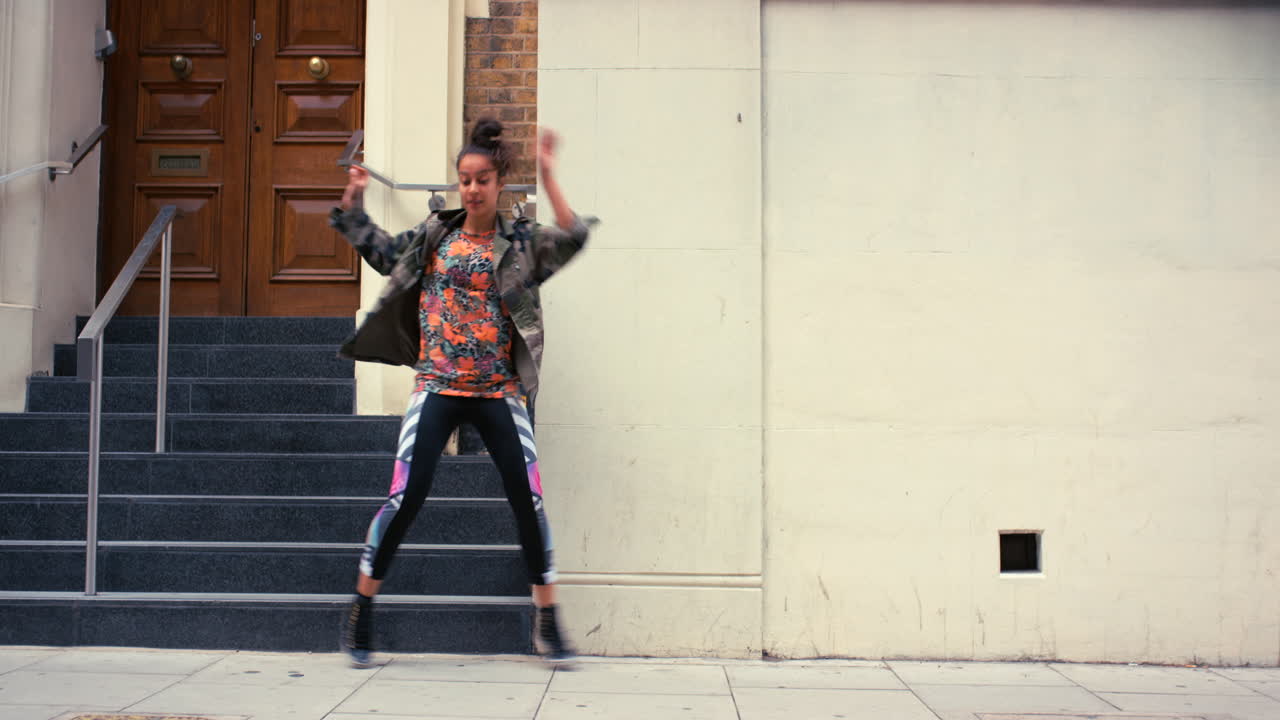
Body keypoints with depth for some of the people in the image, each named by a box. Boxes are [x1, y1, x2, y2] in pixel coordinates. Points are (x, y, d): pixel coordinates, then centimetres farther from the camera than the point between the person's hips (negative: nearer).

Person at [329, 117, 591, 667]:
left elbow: (572, 239, -13)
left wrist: (548, 178, -20)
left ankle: (547, 622, 10)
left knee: (528, 500, -4)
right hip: (436, 390, 0)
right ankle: (361, 608, 11)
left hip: (499, 395, 0)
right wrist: (354, 199, 6)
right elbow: (382, 252, 17)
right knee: (406, 497, -6)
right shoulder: (434, 234, 8)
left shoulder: (519, 241, 2)